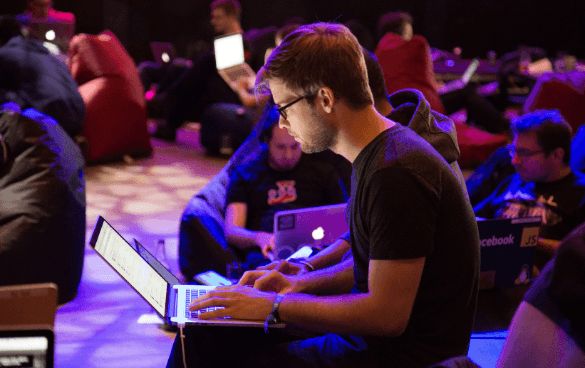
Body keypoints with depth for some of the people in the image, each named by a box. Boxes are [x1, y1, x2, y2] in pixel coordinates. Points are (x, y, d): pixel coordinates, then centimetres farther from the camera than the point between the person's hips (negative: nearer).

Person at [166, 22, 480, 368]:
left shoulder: (396, 173, -23)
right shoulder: (374, 157, 10)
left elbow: (388, 315, -24)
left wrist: (275, 306, -17)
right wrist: (301, 284, 7)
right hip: (366, 336, 10)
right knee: (203, 334, 6)